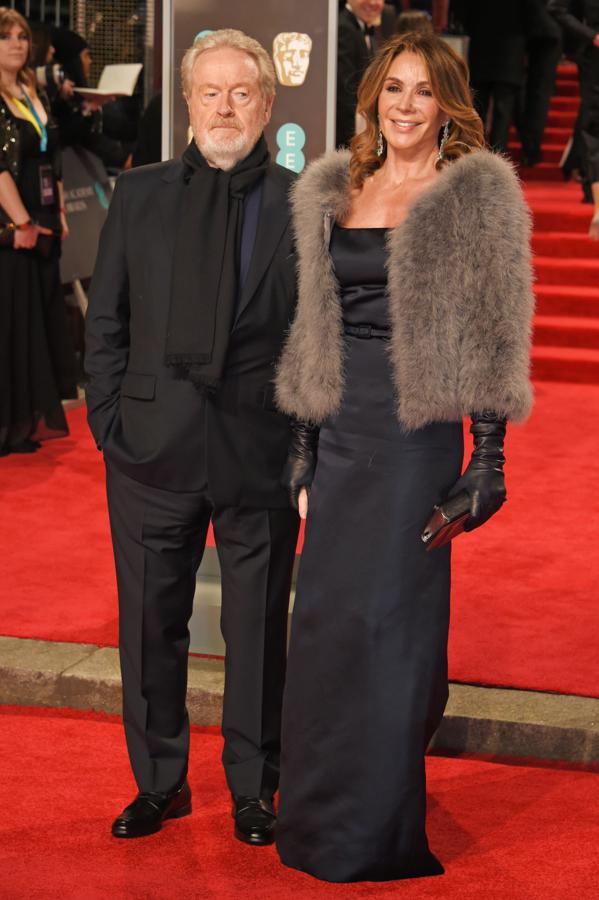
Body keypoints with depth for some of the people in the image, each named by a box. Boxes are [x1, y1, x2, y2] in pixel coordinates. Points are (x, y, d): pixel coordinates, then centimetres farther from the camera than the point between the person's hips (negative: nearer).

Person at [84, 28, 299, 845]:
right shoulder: (138, 196, 6)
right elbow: (106, 319, 8)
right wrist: (109, 418, 0)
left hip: (262, 451, -1)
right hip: (154, 445, 2)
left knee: (257, 631, 9)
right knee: (150, 626, 10)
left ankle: (254, 791, 26)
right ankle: (159, 783, 29)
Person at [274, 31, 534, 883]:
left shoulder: (477, 193, -3)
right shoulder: (334, 191, 12)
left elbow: (490, 338, -6)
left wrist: (488, 454, -11)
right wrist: (302, 452, 13)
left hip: (415, 430, -5)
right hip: (340, 429, 5)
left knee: (390, 614, -2)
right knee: (327, 614, 10)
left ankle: (378, 828, 11)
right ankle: (322, 813, 26)